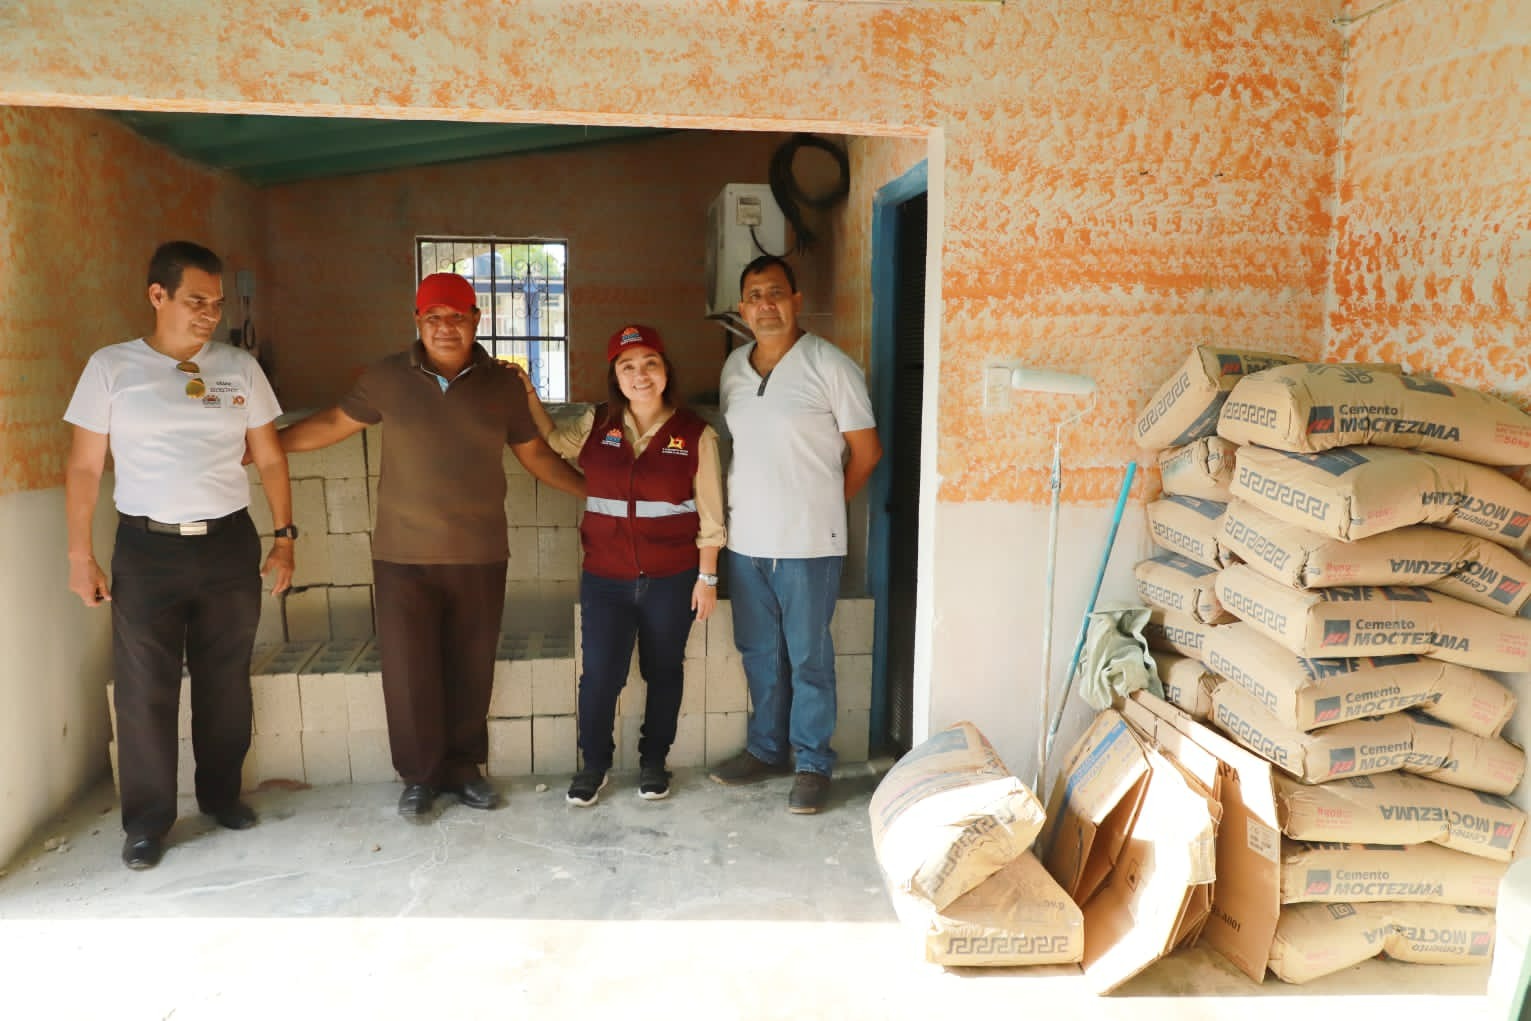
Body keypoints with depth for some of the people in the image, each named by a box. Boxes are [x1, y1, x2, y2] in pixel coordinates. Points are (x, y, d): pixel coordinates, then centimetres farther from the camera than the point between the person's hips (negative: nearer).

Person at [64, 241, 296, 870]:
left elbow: (270, 460, 8)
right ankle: (147, 820, 18)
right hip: (147, 548, -2)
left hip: (230, 544, 2)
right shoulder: (111, 367, -1)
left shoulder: (240, 369, 4)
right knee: (144, 689, 4)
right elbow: (84, 468, 2)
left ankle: (222, 794, 29)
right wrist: (79, 555, -3)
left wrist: (284, 537, 4)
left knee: (226, 682, 11)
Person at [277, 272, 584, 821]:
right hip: (404, 557, 0)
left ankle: (462, 767, 28)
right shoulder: (387, 377, -1)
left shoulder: (503, 383, 1)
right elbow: (333, 423, 10)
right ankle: (420, 775, 24)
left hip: (479, 557, 1)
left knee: (470, 670, 10)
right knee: (409, 672, 5)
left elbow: (535, 453, 9)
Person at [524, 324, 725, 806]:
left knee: (664, 672, 12)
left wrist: (707, 577, -4)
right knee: (600, 673, 0)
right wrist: (527, 392, 10)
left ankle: (653, 760, 32)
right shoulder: (596, 424, 2)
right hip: (605, 579, 1)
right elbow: (551, 442, 21)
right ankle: (593, 763, 23)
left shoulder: (695, 434, -5)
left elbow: (710, 516, -3)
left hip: (672, 580, -1)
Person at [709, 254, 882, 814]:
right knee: (759, 653, 16)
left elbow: (866, 451, -5)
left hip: (808, 542, -5)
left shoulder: (830, 365, -9)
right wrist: (742, 506, 10)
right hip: (745, 538, 6)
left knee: (809, 658, 4)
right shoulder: (733, 367, 8)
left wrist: (824, 504, 3)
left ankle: (813, 764, 20)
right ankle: (766, 749, 33)